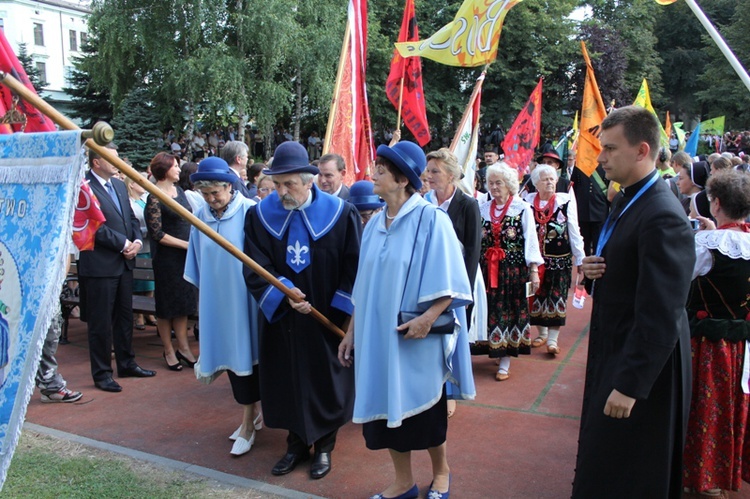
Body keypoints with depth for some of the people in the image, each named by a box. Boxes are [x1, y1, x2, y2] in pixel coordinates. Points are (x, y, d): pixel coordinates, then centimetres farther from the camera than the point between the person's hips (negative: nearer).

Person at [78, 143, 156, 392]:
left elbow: (131, 217, 15)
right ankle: (102, 373, 16)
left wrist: (137, 241, -2)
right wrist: (123, 244, -14)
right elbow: (96, 226, -19)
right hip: (99, 265, -8)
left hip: (124, 262, 8)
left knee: (125, 316, 17)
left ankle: (126, 363, 31)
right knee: (100, 323, 3)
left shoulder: (119, 185, 13)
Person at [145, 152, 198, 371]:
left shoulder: (179, 190, 9)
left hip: (186, 255, 7)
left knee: (184, 303, 11)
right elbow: (157, 234, -15)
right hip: (167, 257, -7)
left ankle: (183, 347, 21)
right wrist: (186, 244, -16)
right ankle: (169, 351, 18)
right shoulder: (155, 198, -12)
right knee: (167, 305, 6)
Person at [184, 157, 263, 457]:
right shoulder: (200, 217, 3)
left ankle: (248, 424, 13)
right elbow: (198, 264, 12)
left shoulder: (249, 212, -13)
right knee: (230, 353, 12)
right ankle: (253, 411, 29)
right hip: (216, 302, 5)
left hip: (244, 299, -5)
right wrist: (202, 294, 14)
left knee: (245, 354, 1)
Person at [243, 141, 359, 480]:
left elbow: (355, 268, -7)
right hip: (281, 318, 2)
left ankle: (324, 446, 31)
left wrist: (342, 312, -11)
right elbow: (255, 269, -7)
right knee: (288, 382, 12)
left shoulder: (341, 213, -10)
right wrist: (283, 293, -23)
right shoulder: (260, 214, -4)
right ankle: (297, 444, 32)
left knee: (326, 382, 11)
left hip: (328, 319, -2)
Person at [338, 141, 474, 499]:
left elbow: (447, 281, -13)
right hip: (377, 336, 6)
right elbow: (364, 287, 11)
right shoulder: (376, 224, 6)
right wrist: (352, 331, 11)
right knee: (385, 407, 12)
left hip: (415, 337, -5)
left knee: (423, 411, 11)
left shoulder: (430, 219, -12)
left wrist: (427, 318, -25)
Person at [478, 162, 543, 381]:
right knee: (492, 311, 7)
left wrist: (534, 270, -9)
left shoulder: (523, 208, -3)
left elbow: (531, 240, -5)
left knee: (510, 311, 1)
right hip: (488, 271, 4)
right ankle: (498, 352, 22)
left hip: (514, 270, -3)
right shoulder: (482, 209, 8)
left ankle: (505, 362, 7)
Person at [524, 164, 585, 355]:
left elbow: (574, 231, -1)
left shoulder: (566, 201, -4)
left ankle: (553, 339, 8)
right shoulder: (527, 202, 0)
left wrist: (580, 258, -1)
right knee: (537, 296, 10)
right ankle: (542, 333, 28)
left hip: (559, 259, -2)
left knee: (556, 296, 0)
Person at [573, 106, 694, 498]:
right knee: (600, 467, 23)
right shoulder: (627, 200, 6)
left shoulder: (663, 218, -25)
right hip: (613, 351, 9)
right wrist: (596, 271, -5)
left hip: (642, 368, -9)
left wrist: (630, 385, -23)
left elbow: (661, 315, -26)